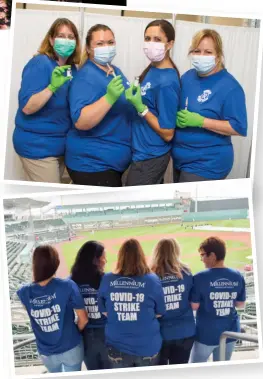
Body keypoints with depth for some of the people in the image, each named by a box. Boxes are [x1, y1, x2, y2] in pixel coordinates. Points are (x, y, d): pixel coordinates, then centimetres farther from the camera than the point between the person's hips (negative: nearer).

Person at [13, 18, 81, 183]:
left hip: (61, 145, 7)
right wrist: (52, 87, -34)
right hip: (38, 146, -7)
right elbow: (27, 107, -23)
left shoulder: (73, 69, 6)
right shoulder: (39, 63, -15)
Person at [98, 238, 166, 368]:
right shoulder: (152, 280, -12)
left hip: (117, 346, 1)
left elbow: (104, 311, 4)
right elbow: (159, 313, -1)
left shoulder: (107, 280, -9)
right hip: (147, 346, -1)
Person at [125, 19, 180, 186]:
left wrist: (140, 107, -24)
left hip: (150, 157, -9)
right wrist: (136, 100, 2)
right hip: (145, 152, 9)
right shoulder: (153, 68, 3)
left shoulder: (167, 82, -23)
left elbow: (167, 133, -21)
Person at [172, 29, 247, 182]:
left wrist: (200, 121, -25)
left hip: (208, 164, -7)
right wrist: (176, 118, -8)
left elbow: (239, 128, -19)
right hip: (180, 159, 7)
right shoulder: (187, 77, 6)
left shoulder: (229, 86, -15)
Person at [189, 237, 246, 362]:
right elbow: (240, 304, 5)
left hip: (206, 334, -4)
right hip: (229, 333, 4)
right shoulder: (237, 276, -4)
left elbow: (194, 306, -13)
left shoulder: (200, 278, -17)